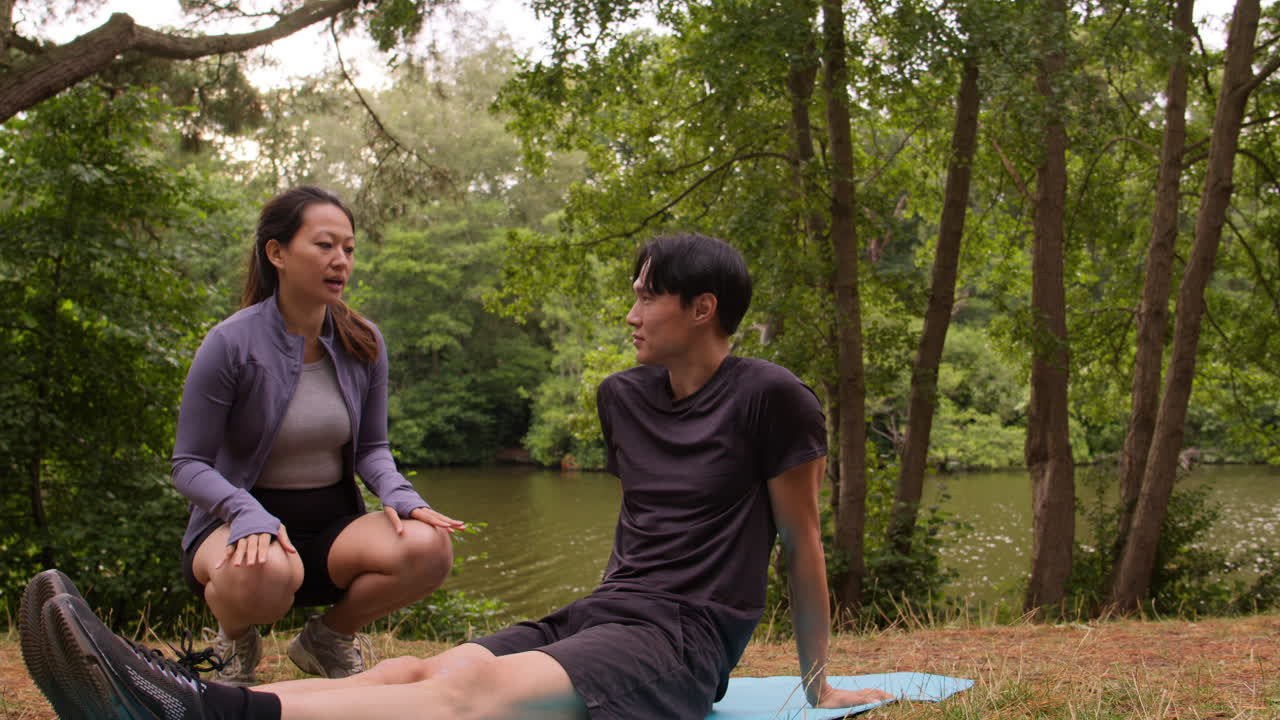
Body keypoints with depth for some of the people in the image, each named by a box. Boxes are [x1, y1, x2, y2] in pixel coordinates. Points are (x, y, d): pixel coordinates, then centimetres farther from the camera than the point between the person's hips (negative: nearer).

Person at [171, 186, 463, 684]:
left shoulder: (363, 343, 1)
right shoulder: (231, 343, -12)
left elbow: (371, 447, 9)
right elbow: (189, 465, -9)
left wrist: (398, 494, -15)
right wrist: (250, 516, -29)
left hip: (333, 522, 4)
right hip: (245, 522, -4)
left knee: (429, 546, -27)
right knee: (264, 571, -41)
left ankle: (329, 637, 4)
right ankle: (235, 641, -1)